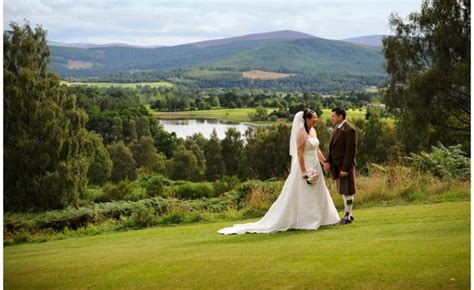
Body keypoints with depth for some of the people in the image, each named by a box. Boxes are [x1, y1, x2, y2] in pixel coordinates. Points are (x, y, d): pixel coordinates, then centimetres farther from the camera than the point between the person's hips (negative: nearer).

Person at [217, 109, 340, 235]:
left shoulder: (313, 131, 11)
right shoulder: (301, 133, -16)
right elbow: (299, 154, -20)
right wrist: (304, 172, -23)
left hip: (315, 167, 9)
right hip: (305, 167, -9)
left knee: (316, 195, 12)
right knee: (302, 196, -2)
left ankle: (314, 220, 19)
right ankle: (303, 222, 5)